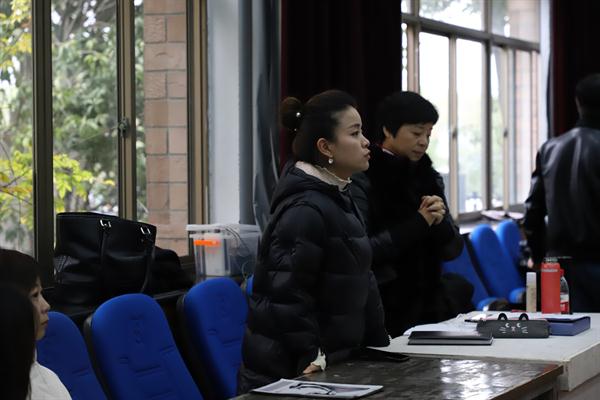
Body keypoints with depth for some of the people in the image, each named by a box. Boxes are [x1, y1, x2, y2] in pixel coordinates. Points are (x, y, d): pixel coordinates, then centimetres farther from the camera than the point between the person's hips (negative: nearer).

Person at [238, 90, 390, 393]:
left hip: (334, 359, 9)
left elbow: (354, 281, 20)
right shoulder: (306, 210, -19)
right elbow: (287, 295, -23)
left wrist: (378, 342, 18)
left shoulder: (336, 197, 12)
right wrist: (312, 358, -22)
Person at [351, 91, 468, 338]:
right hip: (385, 308, -6)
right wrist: (419, 222, -17)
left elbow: (453, 249, 10)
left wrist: (439, 222, -11)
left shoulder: (429, 176, 10)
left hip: (429, 303, 6)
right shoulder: (362, 180, -8)